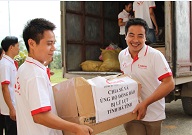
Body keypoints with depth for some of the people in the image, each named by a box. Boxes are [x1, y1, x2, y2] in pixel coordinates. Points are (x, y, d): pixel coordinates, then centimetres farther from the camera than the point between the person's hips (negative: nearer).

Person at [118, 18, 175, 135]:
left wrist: (145, 103, -27)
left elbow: (169, 84, -23)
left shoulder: (155, 55, -17)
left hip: (153, 115, -3)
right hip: (130, 112, 3)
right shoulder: (122, 55, 0)